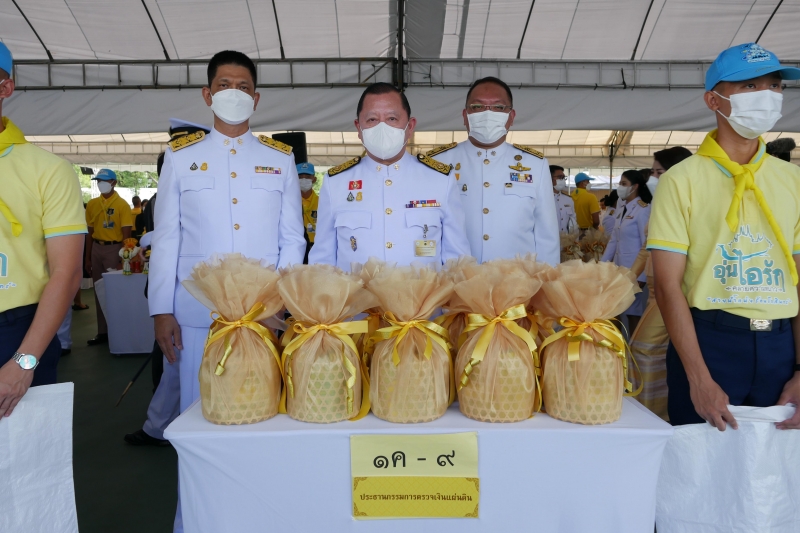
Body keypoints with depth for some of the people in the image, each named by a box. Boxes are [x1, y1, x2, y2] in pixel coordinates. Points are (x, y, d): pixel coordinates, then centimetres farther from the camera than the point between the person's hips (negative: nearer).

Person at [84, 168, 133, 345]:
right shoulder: (92, 204, 9)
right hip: (96, 248, 5)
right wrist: (87, 258, 8)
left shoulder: (122, 204, -6)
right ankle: (102, 332, 17)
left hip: (114, 248, -5)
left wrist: (123, 258, -12)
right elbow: (90, 232, 11)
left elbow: (126, 234, -8)